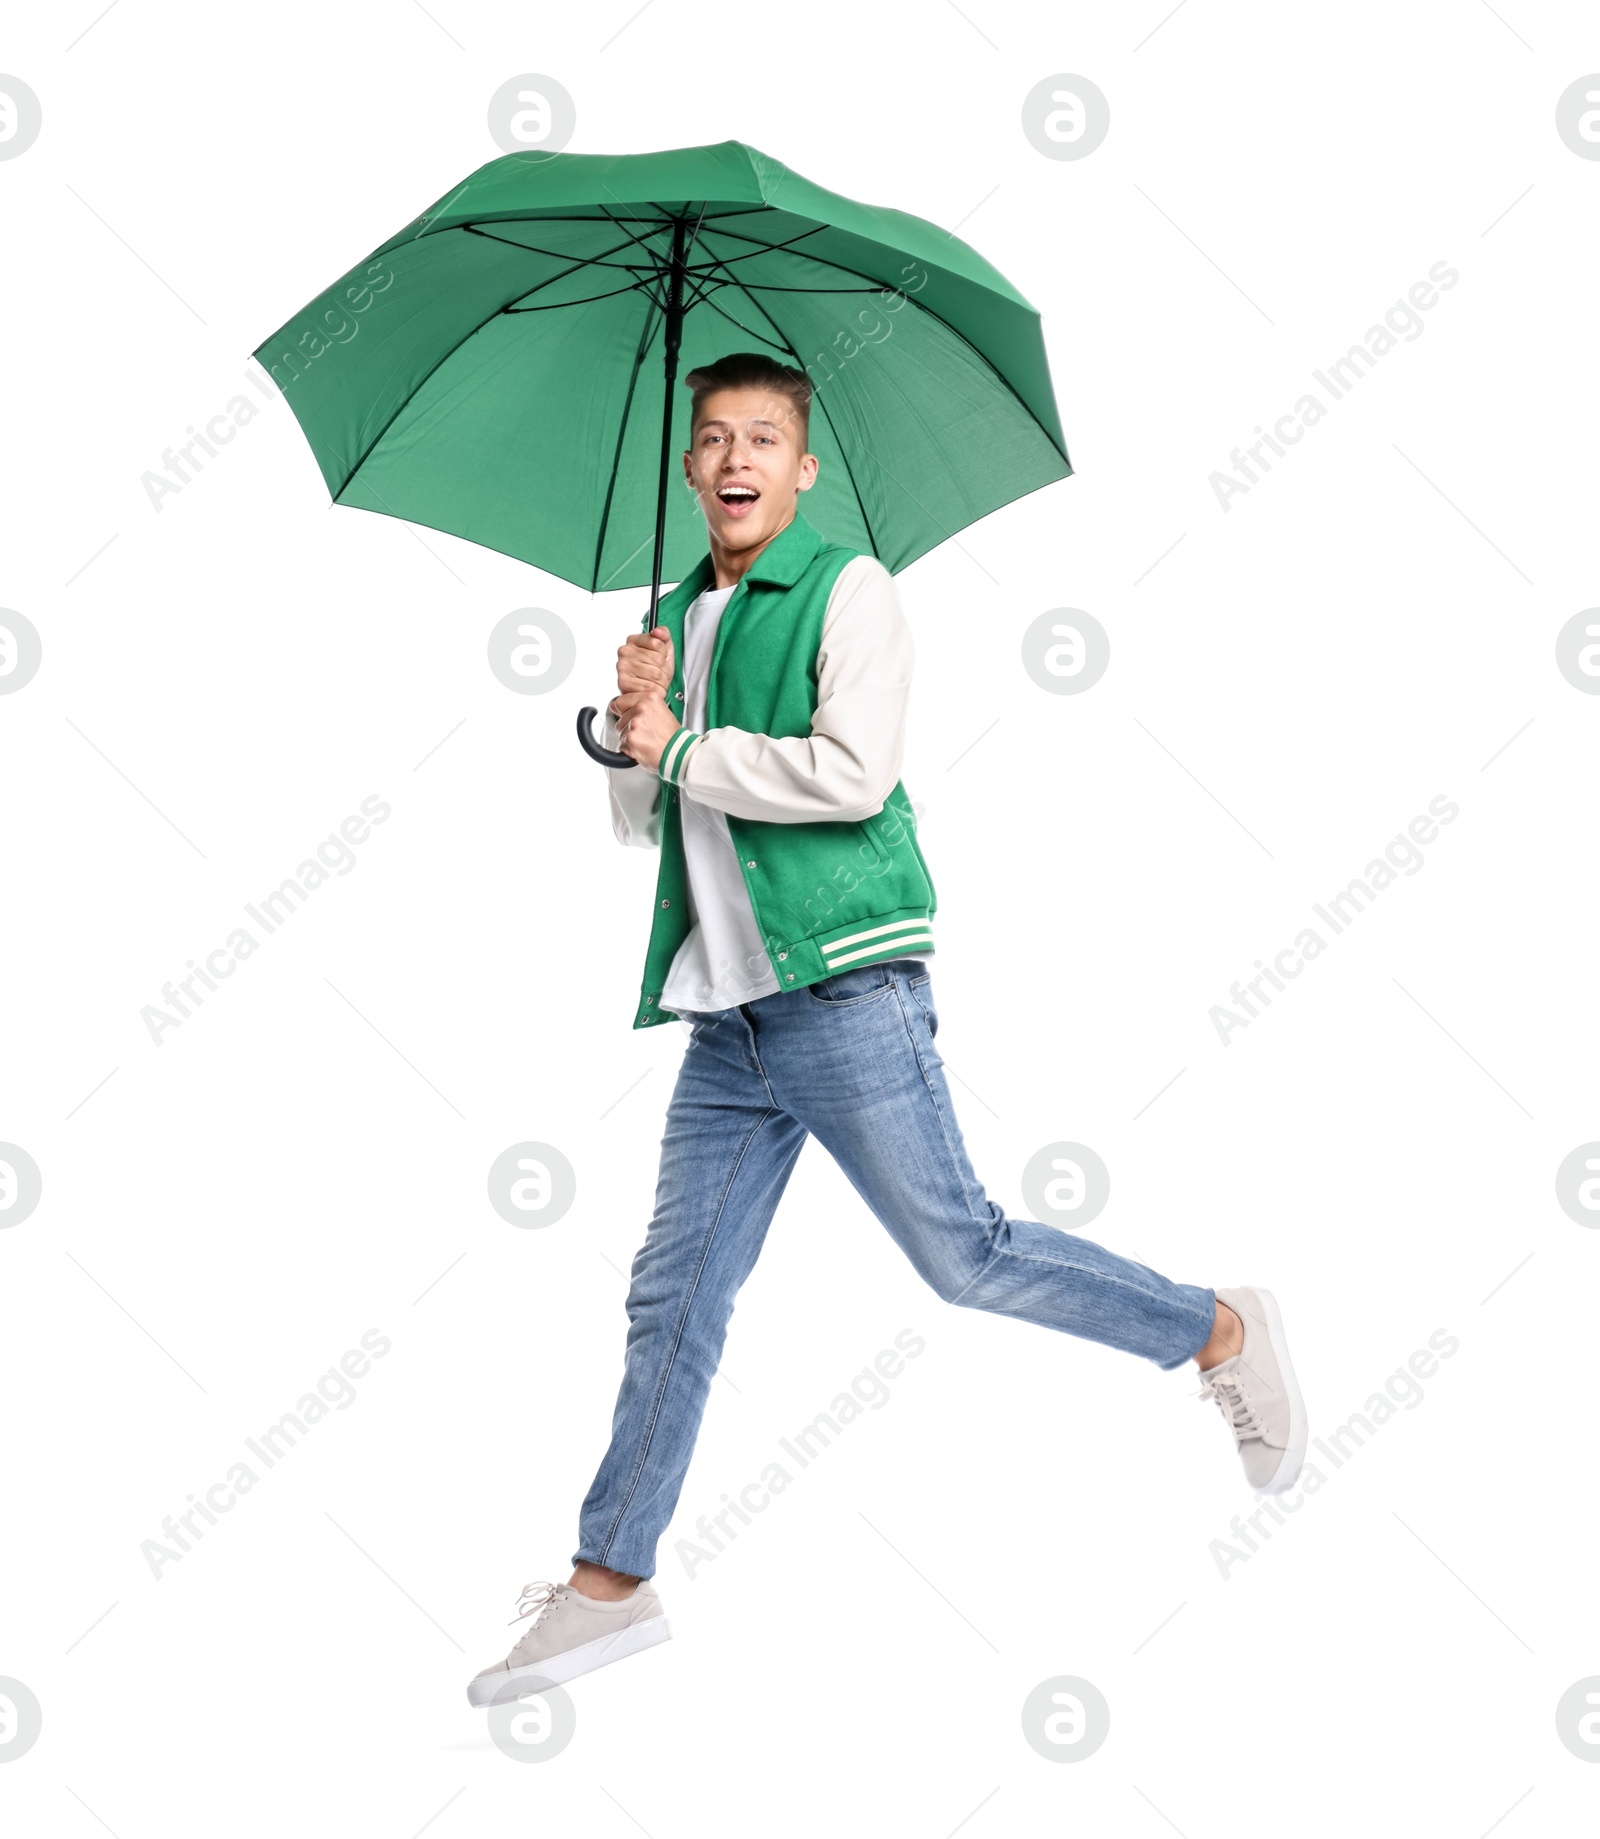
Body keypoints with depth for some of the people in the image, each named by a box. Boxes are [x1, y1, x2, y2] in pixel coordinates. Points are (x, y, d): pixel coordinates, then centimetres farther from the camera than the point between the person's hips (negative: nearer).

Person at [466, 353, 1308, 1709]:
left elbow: (854, 774, -18)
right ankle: (609, 1584, 15)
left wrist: (683, 746, -9)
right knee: (674, 1295, 7)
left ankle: (1221, 1332, 18)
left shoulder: (847, 588, -4)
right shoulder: (680, 615, 18)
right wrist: (629, 731, 0)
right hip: (726, 1020, 7)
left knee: (965, 1256, -2)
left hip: (845, 991, -6)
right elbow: (639, 821, 20)